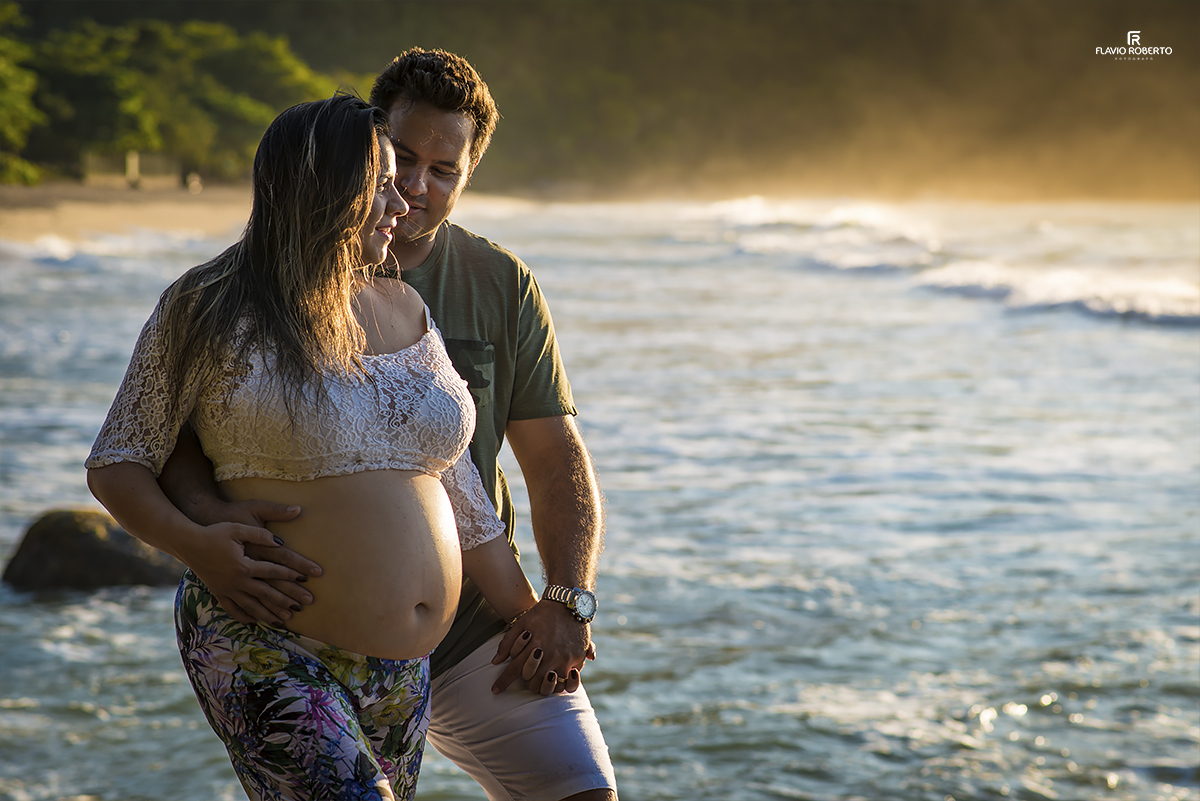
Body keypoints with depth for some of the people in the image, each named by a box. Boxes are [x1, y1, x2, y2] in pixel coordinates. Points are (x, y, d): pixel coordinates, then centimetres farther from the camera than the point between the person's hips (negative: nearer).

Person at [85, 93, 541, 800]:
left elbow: (457, 490, 18)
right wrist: (192, 544, -19)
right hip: (268, 654, -6)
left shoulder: (408, 314, 12)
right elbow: (116, 464, 0)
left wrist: (531, 617, 20)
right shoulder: (210, 313, -5)